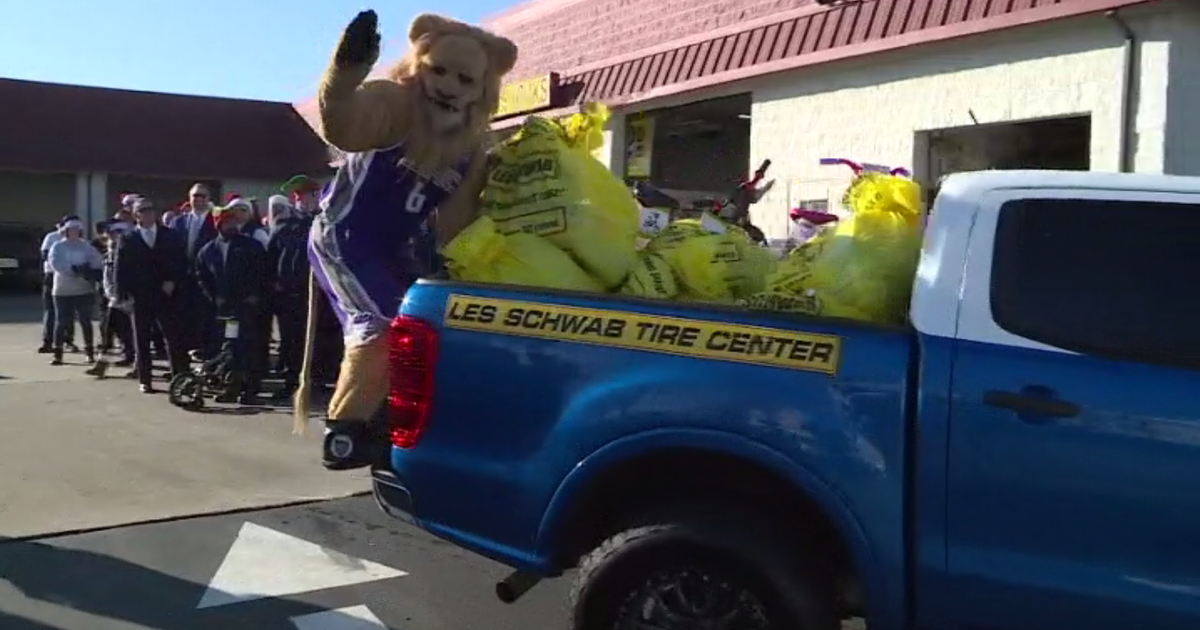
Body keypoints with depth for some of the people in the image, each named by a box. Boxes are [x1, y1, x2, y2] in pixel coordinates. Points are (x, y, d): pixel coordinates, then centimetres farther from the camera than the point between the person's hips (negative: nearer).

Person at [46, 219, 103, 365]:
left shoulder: (86, 246, 6)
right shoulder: (58, 246, 2)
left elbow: (97, 261, -3)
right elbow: (55, 262, -13)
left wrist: (93, 271, -23)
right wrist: (74, 269, -24)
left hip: (84, 290, 1)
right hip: (63, 290, -1)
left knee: (85, 321, 6)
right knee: (61, 322, 1)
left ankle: (90, 351, 15)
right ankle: (57, 353, 7)